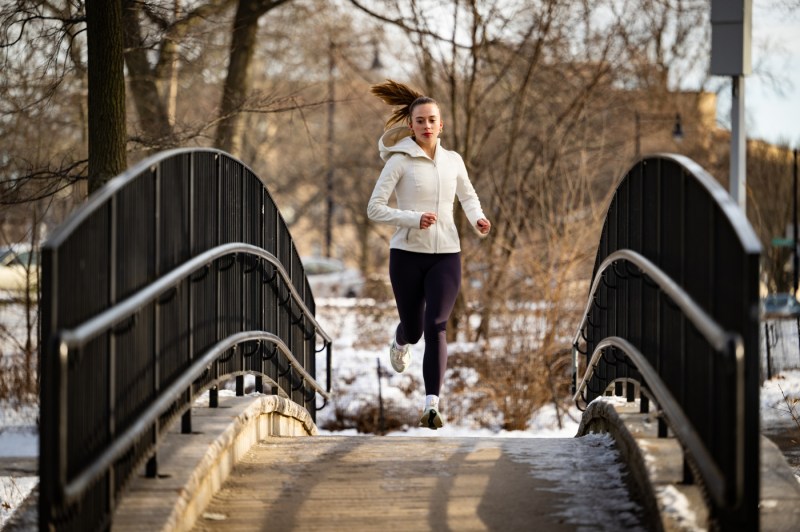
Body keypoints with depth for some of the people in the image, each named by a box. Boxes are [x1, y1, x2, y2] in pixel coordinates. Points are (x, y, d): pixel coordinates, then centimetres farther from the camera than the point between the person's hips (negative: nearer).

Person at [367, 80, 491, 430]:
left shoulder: (453, 161, 6)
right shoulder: (400, 161, -6)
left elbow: (468, 196, 23)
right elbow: (375, 209, -9)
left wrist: (477, 219, 2)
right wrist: (413, 218, -23)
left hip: (445, 255, 2)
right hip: (407, 254, -1)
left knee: (436, 326, -15)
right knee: (413, 328, 11)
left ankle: (431, 406, -20)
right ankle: (401, 341, 52)